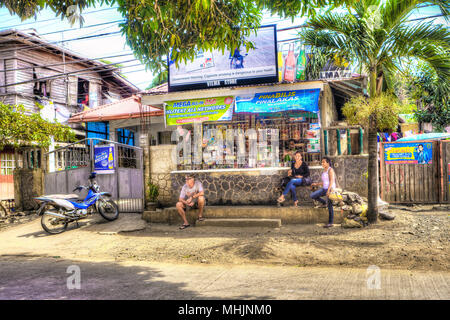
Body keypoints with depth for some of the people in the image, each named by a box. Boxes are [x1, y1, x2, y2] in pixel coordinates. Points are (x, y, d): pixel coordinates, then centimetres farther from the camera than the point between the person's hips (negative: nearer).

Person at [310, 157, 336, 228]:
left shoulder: (330, 170, -8)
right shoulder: (324, 171, 17)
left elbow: (331, 181, -18)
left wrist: (328, 190, -26)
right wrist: (316, 184, 18)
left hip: (330, 189, -8)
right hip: (324, 188, 8)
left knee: (330, 206, -5)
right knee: (312, 195, -5)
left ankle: (330, 223, 0)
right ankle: (324, 203, 14)